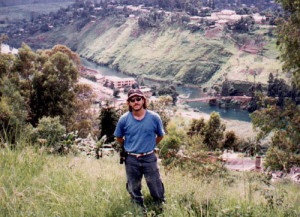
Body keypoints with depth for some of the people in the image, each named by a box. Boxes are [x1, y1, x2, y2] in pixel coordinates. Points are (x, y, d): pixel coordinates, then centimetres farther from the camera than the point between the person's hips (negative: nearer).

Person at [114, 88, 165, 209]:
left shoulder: (154, 118, -6)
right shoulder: (124, 119, -5)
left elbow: (160, 136, 10)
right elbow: (119, 138, 11)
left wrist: (149, 146, 9)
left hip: (149, 158, -1)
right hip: (131, 159, 1)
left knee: (157, 190, 3)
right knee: (134, 190, 14)